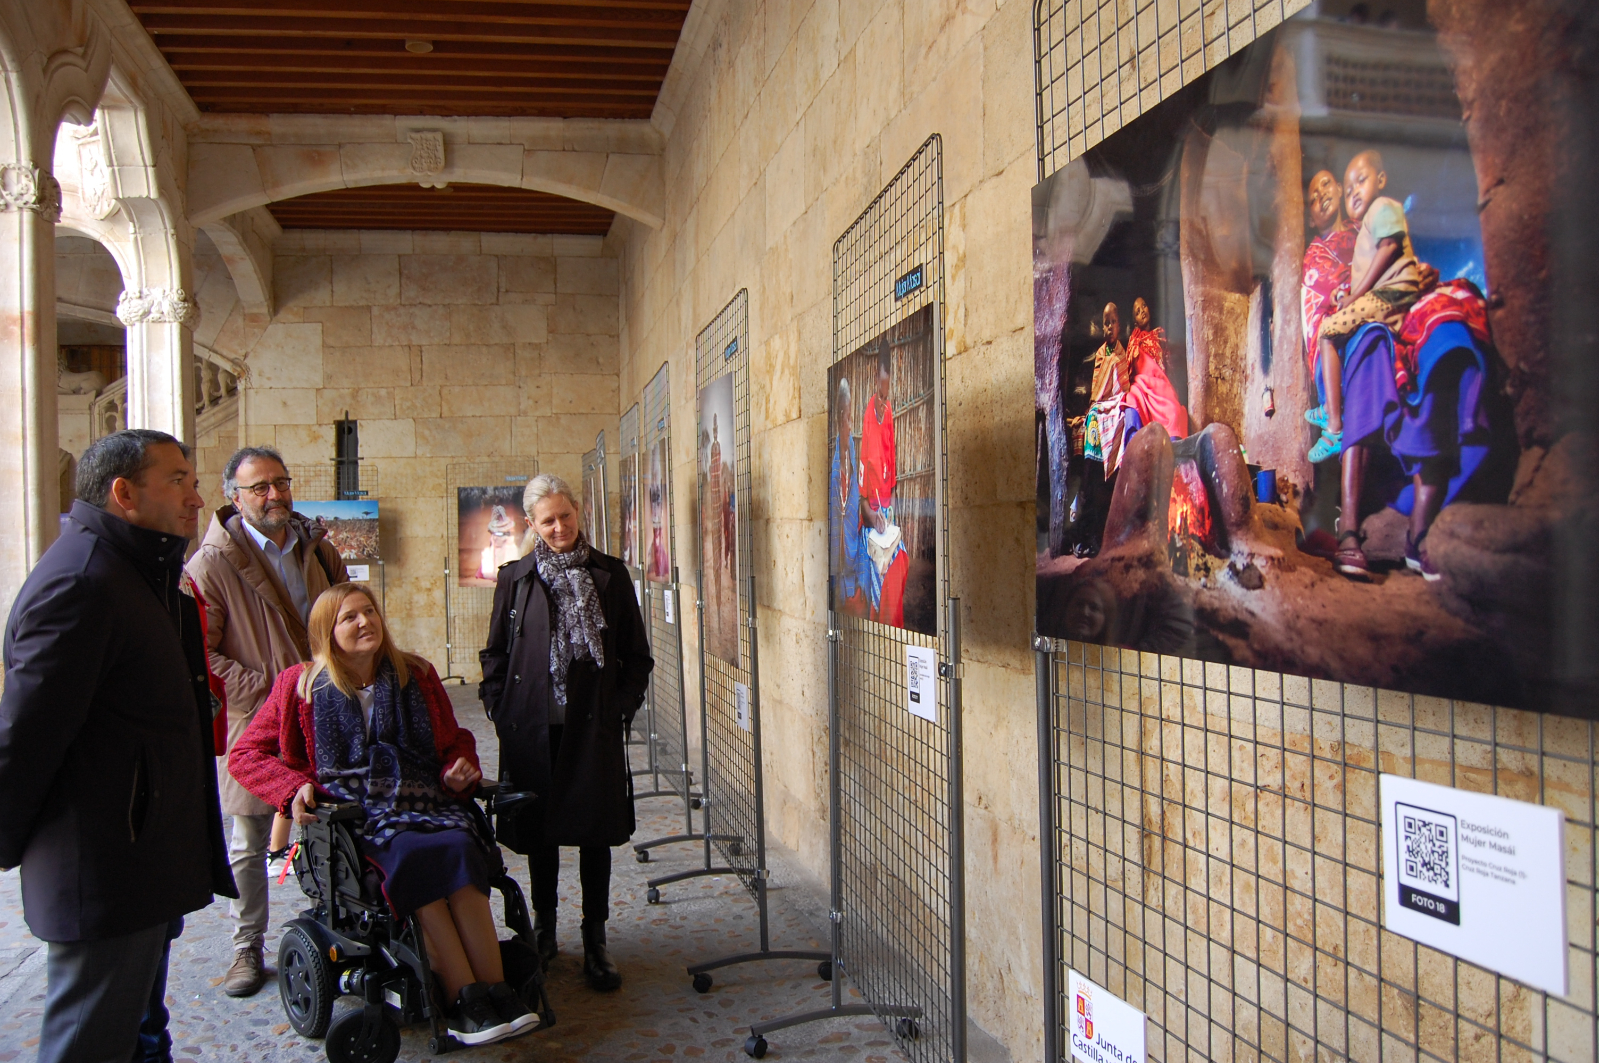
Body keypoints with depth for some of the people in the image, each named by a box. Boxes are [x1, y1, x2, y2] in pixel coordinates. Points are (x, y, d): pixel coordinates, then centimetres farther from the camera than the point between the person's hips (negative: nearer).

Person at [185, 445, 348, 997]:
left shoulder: (318, 549, 8)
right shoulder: (212, 562, -9)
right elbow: (199, 652, -12)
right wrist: (267, 691, -17)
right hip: (255, 724, -4)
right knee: (250, 845, 9)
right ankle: (248, 948, 25)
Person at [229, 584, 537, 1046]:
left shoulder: (416, 675, 15)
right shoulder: (302, 686, 8)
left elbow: (454, 740, 26)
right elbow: (244, 754, 11)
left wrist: (460, 769, 2)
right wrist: (294, 788, -7)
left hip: (424, 799, 2)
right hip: (352, 812, -2)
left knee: (460, 849, -32)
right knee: (414, 854, -34)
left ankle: (493, 995, -32)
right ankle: (467, 1002, -30)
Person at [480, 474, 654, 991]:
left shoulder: (610, 575, 2)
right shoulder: (516, 578, 5)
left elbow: (637, 656, 6)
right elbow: (495, 652, 11)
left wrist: (622, 707, -4)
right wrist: (499, 708, 0)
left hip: (594, 729, -1)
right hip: (532, 729, 1)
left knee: (596, 834, 4)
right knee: (538, 832, 12)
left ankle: (595, 943, 17)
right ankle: (544, 932, 29)